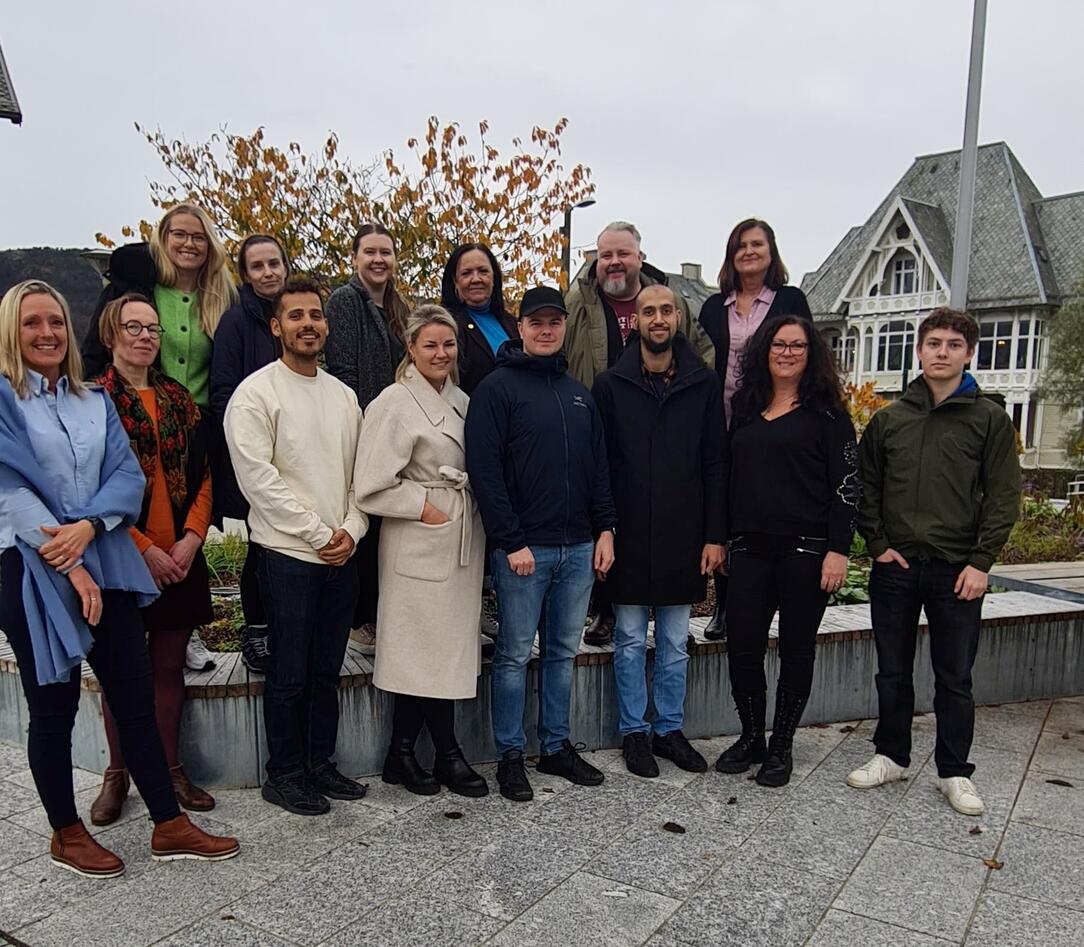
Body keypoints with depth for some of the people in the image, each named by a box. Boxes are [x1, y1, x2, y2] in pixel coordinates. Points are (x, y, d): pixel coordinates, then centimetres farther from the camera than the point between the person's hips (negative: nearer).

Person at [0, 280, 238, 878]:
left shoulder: (94, 401, 13)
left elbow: (128, 474, 3)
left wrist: (87, 526, -16)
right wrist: (68, 565, -15)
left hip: (105, 564, 4)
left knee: (135, 698, 6)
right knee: (53, 707, 7)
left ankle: (169, 826, 17)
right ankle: (65, 834, 26)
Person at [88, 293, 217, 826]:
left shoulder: (178, 398, 10)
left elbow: (202, 475, 7)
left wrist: (191, 537, -7)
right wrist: (145, 549, -14)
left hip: (180, 556, 4)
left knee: (169, 666, 11)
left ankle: (170, 768, 24)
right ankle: (116, 774, 25)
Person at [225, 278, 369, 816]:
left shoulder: (343, 394, 12)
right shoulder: (256, 392, -6)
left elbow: (359, 473, 12)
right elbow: (258, 477, -13)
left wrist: (351, 529, -3)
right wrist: (318, 534, -13)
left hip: (342, 554, 6)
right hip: (288, 554, -5)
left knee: (327, 670, 14)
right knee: (289, 674, 3)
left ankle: (320, 763, 27)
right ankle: (283, 774, 19)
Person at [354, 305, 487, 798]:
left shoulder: (460, 400, 12)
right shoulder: (395, 403, -10)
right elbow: (371, 487, -13)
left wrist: (468, 511, 9)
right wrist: (425, 506, -11)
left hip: (461, 541, 7)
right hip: (421, 545, -7)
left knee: (437, 647, 10)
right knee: (432, 649, 1)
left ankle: (403, 753, 23)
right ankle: (447, 755, 18)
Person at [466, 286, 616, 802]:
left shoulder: (579, 393, 15)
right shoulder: (497, 387, -5)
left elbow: (599, 467, 17)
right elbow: (484, 471, -12)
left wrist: (605, 529, 7)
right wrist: (511, 542, -16)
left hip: (578, 546, 6)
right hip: (523, 548, -6)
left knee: (563, 651, 14)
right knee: (515, 654, 4)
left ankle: (557, 746, 28)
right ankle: (510, 755, 18)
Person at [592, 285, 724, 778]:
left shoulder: (703, 384, 3)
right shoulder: (610, 384, -1)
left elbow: (715, 465, 2)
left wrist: (715, 535, -2)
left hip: (683, 535, 2)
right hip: (629, 535, -1)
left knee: (675, 643, 13)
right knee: (631, 641, 8)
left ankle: (670, 729, 27)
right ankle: (635, 731, 23)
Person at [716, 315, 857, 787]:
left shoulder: (826, 412, -1)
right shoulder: (745, 408, 13)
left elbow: (845, 485, -5)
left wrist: (838, 550, -12)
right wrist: (722, 539, 13)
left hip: (806, 550, -4)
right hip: (749, 549, 4)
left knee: (796, 649, 7)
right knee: (742, 647, 3)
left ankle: (781, 747, 22)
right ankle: (751, 738, 23)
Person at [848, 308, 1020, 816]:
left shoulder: (990, 418, 1)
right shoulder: (889, 419, 7)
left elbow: (1003, 496, -2)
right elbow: (865, 487, 10)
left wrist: (981, 561, -9)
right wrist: (878, 544, -1)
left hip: (958, 571, -2)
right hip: (895, 566, 2)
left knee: (955, 678, 7)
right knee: (893, 671, 12)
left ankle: (955, 771, 23)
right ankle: (891, 756, 28)